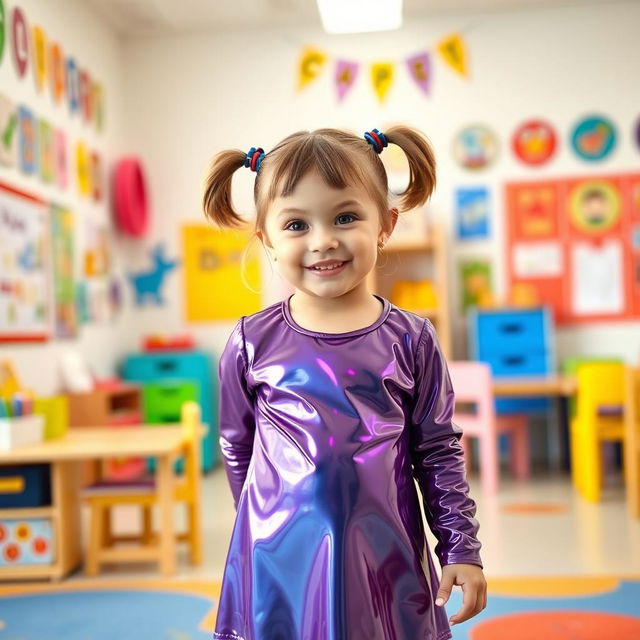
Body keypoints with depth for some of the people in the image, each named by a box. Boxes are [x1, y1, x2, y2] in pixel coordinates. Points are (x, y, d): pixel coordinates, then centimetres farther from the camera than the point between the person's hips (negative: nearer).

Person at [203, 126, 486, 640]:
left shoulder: (410, 340, -5)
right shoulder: (252, 343, -6)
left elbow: (439, 451, 2)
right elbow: (237, 451, 7)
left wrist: (463, 550, 2)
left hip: (383, 560, 0)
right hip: (281, 562, 0)